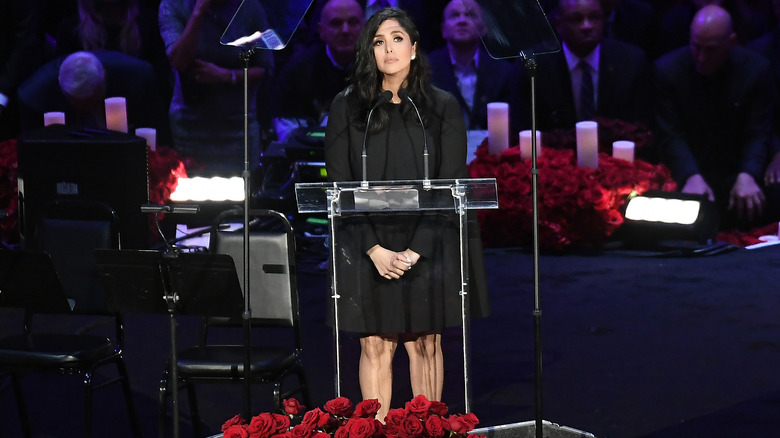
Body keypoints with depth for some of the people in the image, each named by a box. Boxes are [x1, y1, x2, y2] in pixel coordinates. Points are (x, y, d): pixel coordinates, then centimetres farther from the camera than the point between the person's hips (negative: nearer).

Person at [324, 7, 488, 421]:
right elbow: (339, 186, -1)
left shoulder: (443, 107, 2)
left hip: (427, 244, 0)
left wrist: (416, 250, -11)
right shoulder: (346, 107, 2)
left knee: (424, 344, 4)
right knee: (375, 345, 0)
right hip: (366, 246, 0)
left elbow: (451, 186, -1)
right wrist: (374, 249, -11)